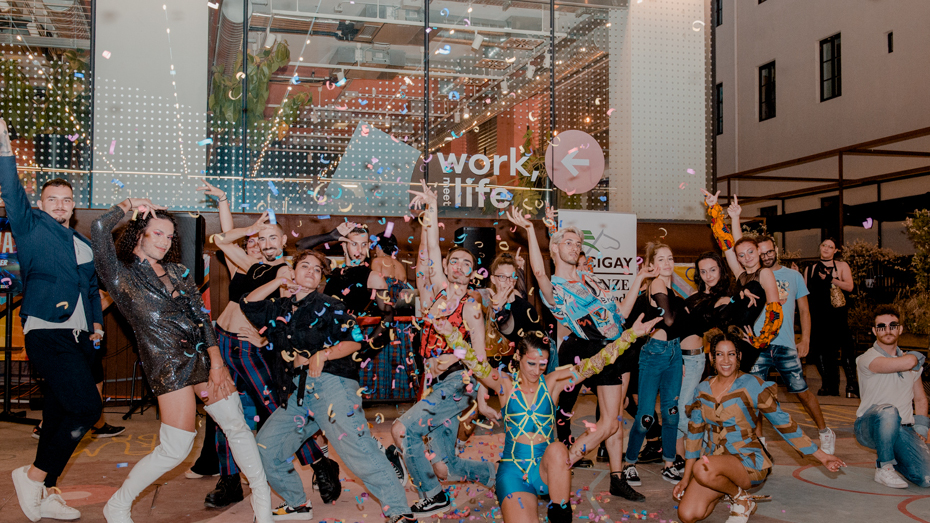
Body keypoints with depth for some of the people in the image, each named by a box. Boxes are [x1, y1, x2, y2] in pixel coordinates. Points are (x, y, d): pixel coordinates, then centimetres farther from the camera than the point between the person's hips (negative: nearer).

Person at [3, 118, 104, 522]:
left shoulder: (83, 245, 21)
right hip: (47, 334, -7)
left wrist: (97, 322, 15)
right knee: (86, 407, -19)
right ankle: (33, 476, -1)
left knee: (60, 417, 11)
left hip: (79, 339, 7)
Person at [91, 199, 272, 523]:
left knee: (236, 424, 4)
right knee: (176, 448, -7)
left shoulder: (179, 272, 15)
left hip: (203, 354, 6)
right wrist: (128, 205, -1)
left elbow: (202, 317, 8)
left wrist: (216, 363, -2)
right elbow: (99, 230, -18)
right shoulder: (120, 274, 0)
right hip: (169, 364, -5)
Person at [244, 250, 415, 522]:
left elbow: (354, 341, -2)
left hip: (331, 381, -7)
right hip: (298, 392, 7)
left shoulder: (328, 305, 4)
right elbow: (248, 304, 18)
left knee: (356, 447, -20)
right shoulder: (280, 308, 20)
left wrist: (323, 354, -15)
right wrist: (278, 282, 12)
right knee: (265, 446, 8)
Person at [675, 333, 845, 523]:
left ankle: (742, 499, -5)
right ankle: (726, 487, 12)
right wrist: (686, 478, 9)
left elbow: (783, 423, -4)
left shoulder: (751, 386, -11)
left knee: (703, 469, -36)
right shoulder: (702, 390, 4)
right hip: (714, 456, 5)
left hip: (748, 461, -4)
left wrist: (821, 455, -4)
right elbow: (695, 432, 10)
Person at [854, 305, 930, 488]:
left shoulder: (913, 362, 14)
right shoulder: (867, 359, -9)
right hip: (869, 426, -5)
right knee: (888, 411, -40)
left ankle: (892, 458, 17)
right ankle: (884, 468, -16)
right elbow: (906, 363, -25)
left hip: (903, 429, 5)